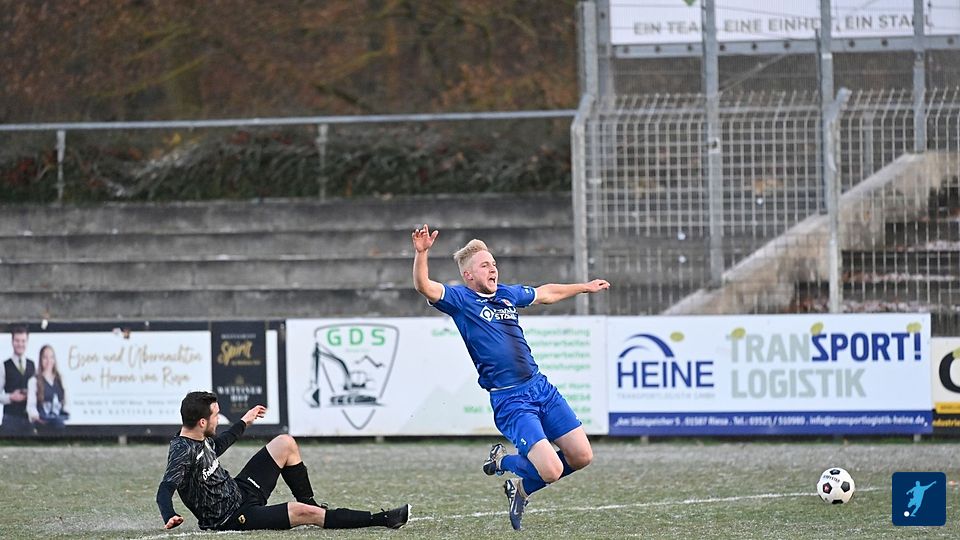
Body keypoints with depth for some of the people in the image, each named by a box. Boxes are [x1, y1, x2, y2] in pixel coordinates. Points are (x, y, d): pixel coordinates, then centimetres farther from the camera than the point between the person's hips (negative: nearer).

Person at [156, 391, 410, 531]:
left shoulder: (201, 439, 3)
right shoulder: (183, 452, -26)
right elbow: (165, 489, -37)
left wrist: (244, 422, 41)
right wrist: (170, 517, -59)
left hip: (239, 492, 10)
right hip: (231, 517, -10)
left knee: (285, 443, 9)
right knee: (303, 513, -22)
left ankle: (310, 502, 19)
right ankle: (382, 520, -19)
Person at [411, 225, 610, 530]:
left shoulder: (507, 294, 16)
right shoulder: (461, 299, -3)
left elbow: (546, 293, 35)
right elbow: (424, 287, -20)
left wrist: (585, 287, 47)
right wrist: (421, 253, -38)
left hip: (541, 386, 7)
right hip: (509, 400, -7)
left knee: (581, 457, 3)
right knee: (551, 471, -18)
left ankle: (513, 474, 25)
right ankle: (505, 463, 17)